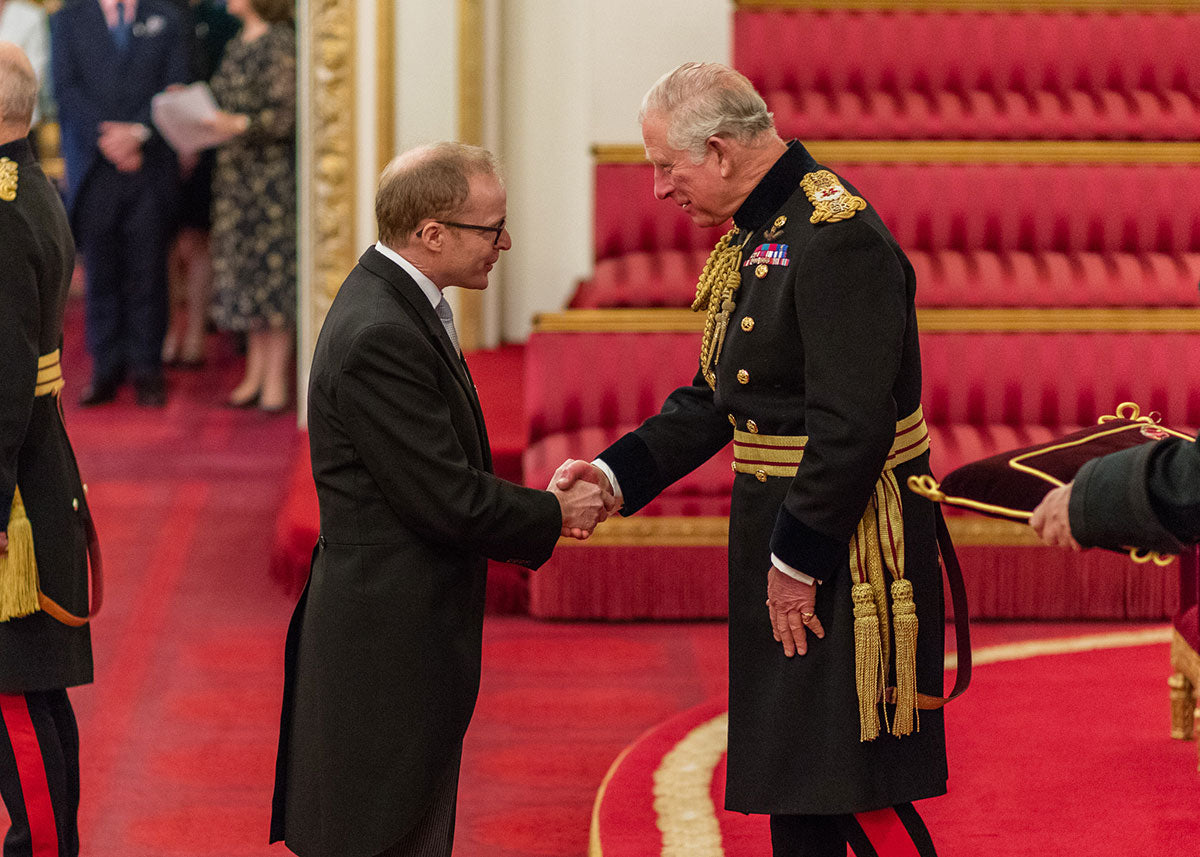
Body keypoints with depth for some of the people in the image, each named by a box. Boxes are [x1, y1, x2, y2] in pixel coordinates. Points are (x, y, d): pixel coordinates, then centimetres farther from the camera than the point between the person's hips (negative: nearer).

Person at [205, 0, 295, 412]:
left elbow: (286, 115, -16)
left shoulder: (281, 42, -11)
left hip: (271, 172, -8)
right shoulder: (238, 45, 14)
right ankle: (255, 373, 15)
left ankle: (276, 378, 0)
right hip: (234, 174, 8)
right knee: (244, 270, 9)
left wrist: (242, 124, -30)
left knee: (273, 269, -5)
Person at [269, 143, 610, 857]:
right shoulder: (381, 336, -22)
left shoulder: (399, 304, 11)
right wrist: (555, 517, -6)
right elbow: (445, 500, -21)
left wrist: (537, 506, 2)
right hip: (389, 640, -10)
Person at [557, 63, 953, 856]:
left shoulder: (838, 238, -20)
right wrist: (616, 474, 6)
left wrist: (799, 558, -20)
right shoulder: (756, 237, 12)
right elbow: (715, 401, 17)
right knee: (795, 789, 15)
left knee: (854, 785, -7)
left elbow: (852, 427, -24)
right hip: (785, 533, 10)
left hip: (846, 547, -10)